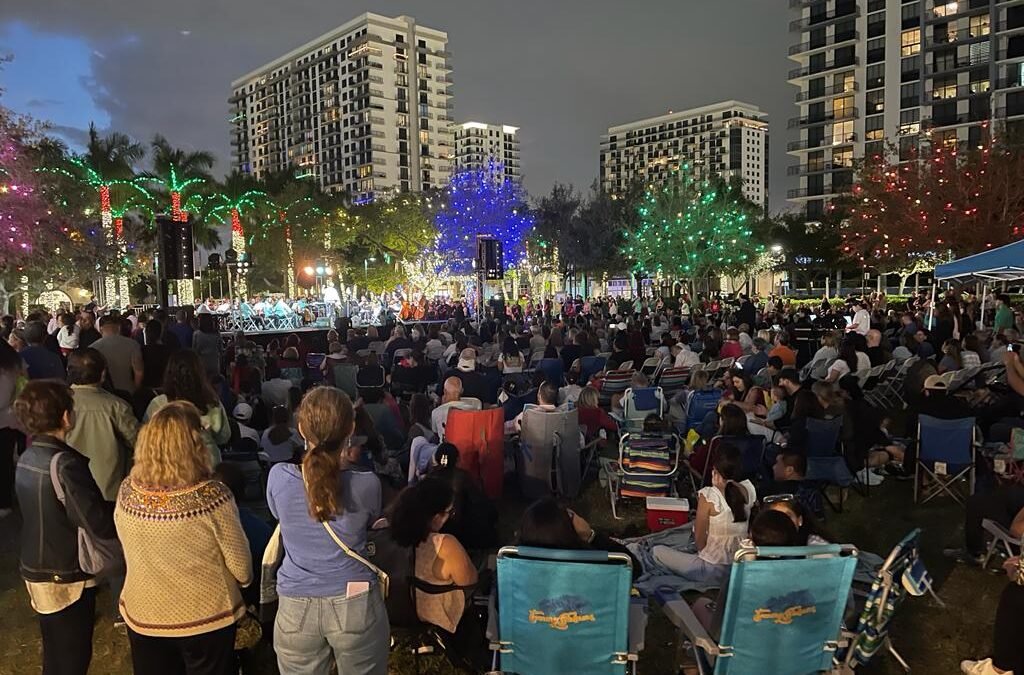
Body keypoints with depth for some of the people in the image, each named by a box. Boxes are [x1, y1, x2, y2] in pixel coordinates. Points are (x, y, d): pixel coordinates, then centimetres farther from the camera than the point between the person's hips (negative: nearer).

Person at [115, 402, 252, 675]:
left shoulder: (127, 492, -14)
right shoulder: (211, 496, -27)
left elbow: (132, 552, 3)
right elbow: (242, 568, -16)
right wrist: (244, 579, 6)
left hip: (142, 617, 4)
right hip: (206, 619, -3)